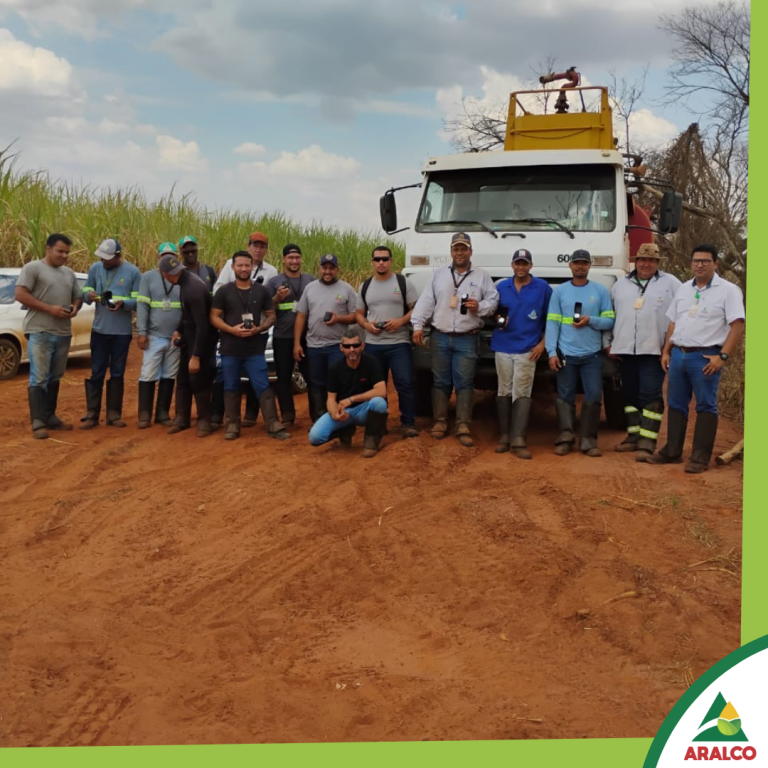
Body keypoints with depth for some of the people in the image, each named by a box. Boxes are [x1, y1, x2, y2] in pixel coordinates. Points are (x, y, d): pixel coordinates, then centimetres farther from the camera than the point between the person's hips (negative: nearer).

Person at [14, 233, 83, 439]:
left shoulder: (69, 273, 16)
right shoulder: (32, 268, -5)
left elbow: (78, 297, 23)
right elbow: (19, 294, -13)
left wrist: (75, 308, -2)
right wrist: (49, 308, -18)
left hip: (63, 333, 7)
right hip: (39, 332, -7)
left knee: (55, 378, 12)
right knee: (39, 378, -8)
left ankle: (50, 417, 21)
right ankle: (38, 423, -8)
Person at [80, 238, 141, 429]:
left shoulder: (133, 272, -4)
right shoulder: (95, 268, 2)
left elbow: (138, 300, -5)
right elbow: (85, 292, 7)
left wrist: (123, 303, -25)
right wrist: (88, 295, -17)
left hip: (122, 331, -1)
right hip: (99, 329, 1)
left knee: (117, 373, 8)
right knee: (96, 372, 4)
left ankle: (114, 414, 17)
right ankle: (91, 414, 9)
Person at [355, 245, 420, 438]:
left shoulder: (403, 282, 0)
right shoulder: (365, 286, 11)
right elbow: (359, 313, 15)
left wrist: (401, 321, -17)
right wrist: (366, 325, -6)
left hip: (399, 344, -4)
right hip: (373, 345, 4)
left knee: (405, 384, -9)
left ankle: (408, 424, -1)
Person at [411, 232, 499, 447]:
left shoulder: (482, 276, 6)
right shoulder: (439, 274, 9)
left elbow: (493, 300, 4)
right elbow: (426, 301, 4)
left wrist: (480, 307, -16)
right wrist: (418, 325, -3)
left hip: (467, 339, -1)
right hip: (440, 337, 2)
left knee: (464, 383, -2)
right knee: (440, 381, 6)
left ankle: (463, 426, 1)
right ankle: (440, 421, 17)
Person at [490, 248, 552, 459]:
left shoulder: (543, 288, 1)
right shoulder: (501, 287, 9)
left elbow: (550, 318, 5)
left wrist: (543, 343, -3)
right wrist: (497, 319, -4)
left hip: (527, 349, -3)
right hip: (502, 347, 3)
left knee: (522, 394, -7)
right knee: (504, 392, 6)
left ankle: (518, 440, -9)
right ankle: (504, 436, 13)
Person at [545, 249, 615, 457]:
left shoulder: (601, 291, 7)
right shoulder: (559, 291, 6)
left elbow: (610, 321, 6)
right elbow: (552, 323, 1)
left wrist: (590, 320, -13)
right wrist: (551, 352, -8)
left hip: (592, 355, 0)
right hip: (566, 354, 0)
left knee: (593, 397, -2)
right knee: (565, 397, 3)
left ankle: (588, 440, 5)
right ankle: (565, 437, 8)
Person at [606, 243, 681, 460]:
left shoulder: (670, 283, 3)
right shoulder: (620, 284, 14)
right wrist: (608, 343, 10)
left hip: (654, 351, -4)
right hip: (624, 351, 4)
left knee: (650, 395, -8)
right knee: (630, 394, 10)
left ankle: (647, 442, -9)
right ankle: (634, 435, 19)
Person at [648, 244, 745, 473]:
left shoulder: (728, 290, -6)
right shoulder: (683, 289, 14)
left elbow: (738, 325, -12)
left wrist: (723, 356, -18)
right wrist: (666, 351, 12)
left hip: (705, 357, -6)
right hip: (678, 354, 6)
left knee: (706, 406, 0)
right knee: (676, 403, 12)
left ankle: (700, 458, 5)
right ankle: (672, 451, 22)